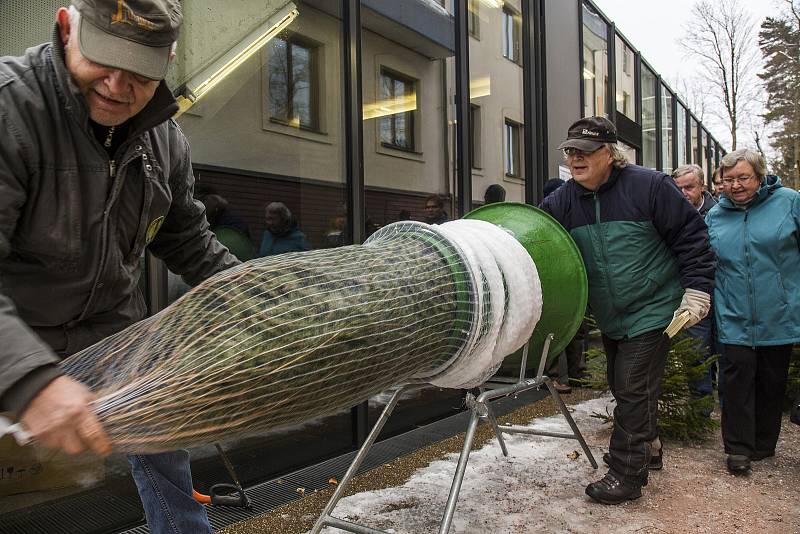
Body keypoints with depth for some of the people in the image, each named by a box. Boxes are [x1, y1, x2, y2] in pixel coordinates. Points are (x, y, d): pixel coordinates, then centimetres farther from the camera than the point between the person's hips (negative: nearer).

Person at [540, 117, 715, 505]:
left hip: (651, 310, -6)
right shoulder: (563, 200, -2)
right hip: (609, 317, 6)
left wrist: (696, 290, -12)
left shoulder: (649, 186, -15)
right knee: (621, 387, 18)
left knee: (633, 390, -5)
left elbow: (691, 236, -10)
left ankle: (626, 474, 7)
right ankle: (644, 449, 40)